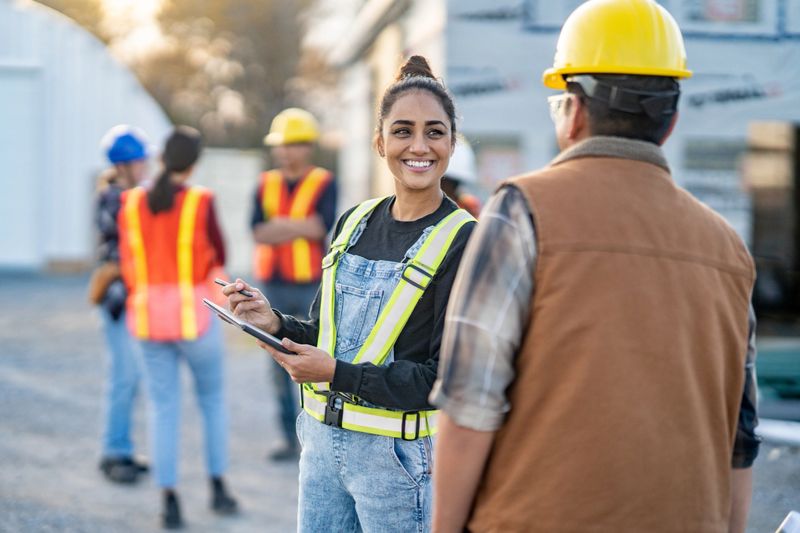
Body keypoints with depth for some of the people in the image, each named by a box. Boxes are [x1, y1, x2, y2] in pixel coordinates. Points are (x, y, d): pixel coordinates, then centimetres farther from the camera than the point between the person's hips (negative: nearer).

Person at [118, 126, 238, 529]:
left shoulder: (132, 204, 1)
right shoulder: (200, 203, -10)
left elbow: (130, 265, 8)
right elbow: (217, 257, 4)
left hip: (149, 317, 3)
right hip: (194, 315, -3)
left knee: (164, 409, 7)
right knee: (213, 398, 17)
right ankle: (217, 488, 18)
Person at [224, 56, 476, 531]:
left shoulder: (463, 242, -11)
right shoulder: (354, 223, 8)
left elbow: (448, 376, -16)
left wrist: (338, 374, -19)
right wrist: (278, 326, -3)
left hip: (398, 456, -6)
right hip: (323, 440, 6)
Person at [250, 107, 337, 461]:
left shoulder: (324, 184, -2)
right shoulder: (266, 185, 9)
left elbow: (325, 225, -18)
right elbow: (258, 232, -4)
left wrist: (279, 225, -12)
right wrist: (302, 227, -15)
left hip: (311, 286, -4)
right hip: (273, 286, 4)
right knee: (280, 366, 7)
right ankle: (290, 438, 14)